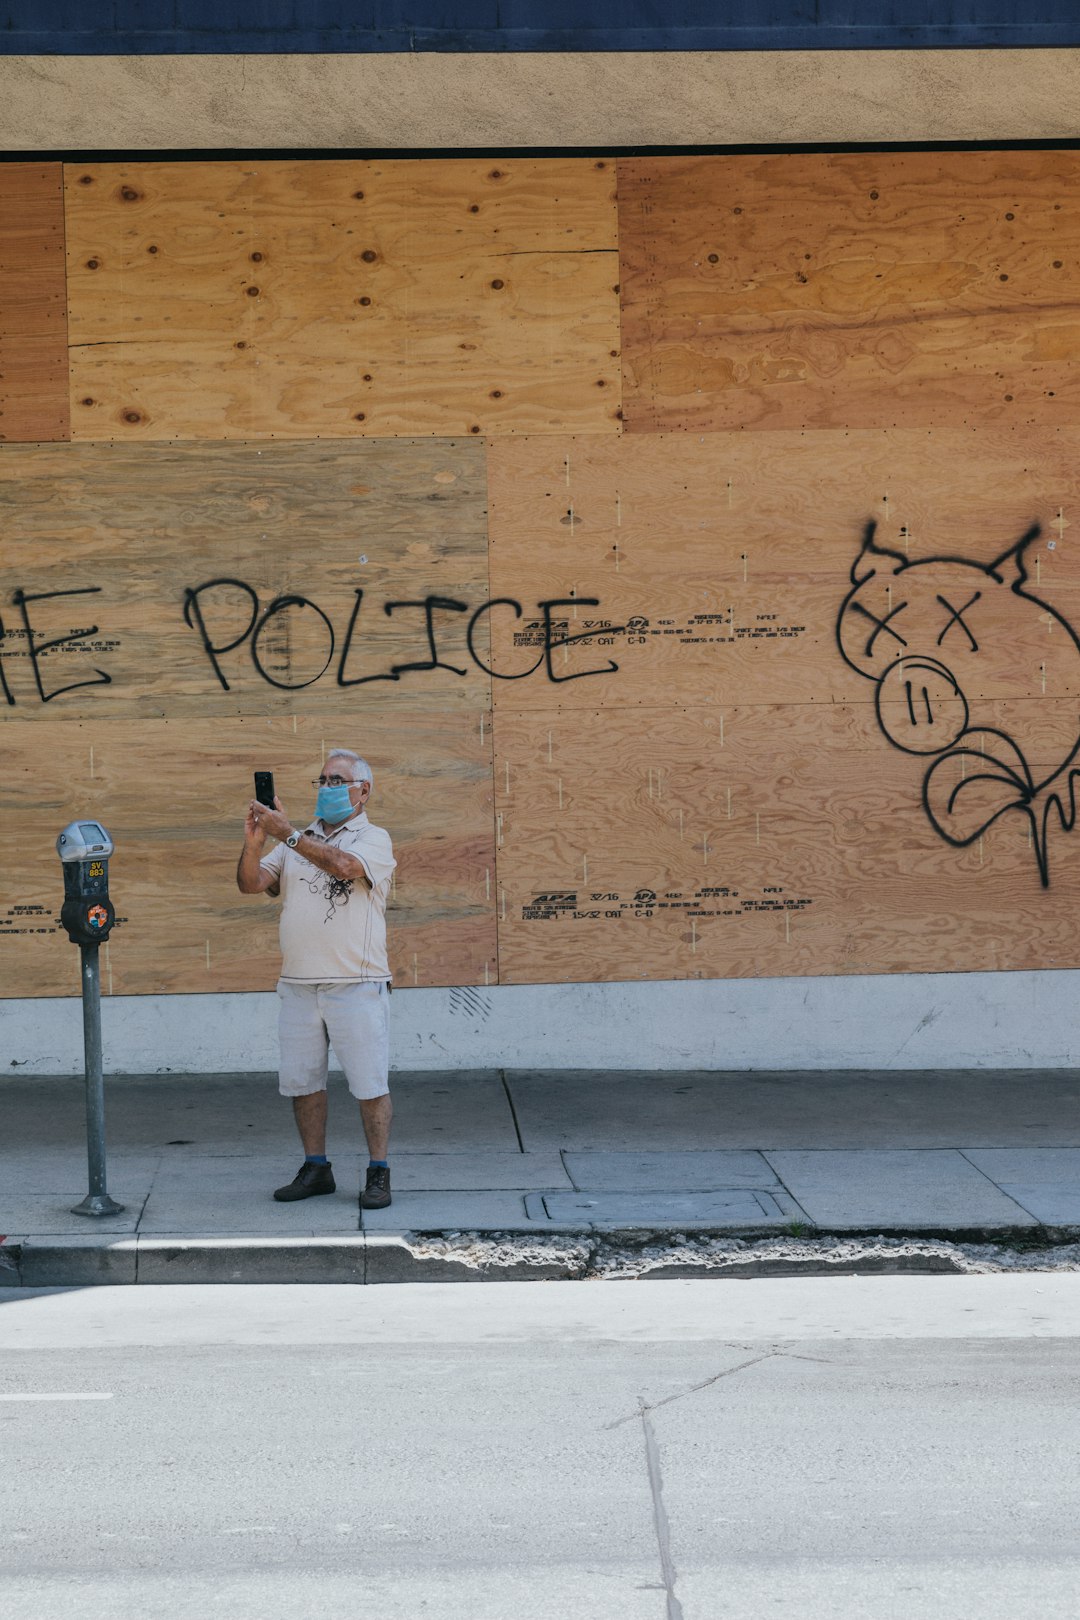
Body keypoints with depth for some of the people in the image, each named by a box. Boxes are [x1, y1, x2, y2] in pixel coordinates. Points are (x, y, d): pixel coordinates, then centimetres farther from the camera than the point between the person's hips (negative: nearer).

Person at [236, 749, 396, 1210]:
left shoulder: (374, 840, 0)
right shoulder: (297, 841, 16)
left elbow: (343, 865, -22)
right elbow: (250, 884, 6)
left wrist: (286, 833, -24)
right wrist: (254, 842, -12)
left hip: (356, 985, -5)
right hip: (298, 983, 5)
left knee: (370, 1084, -3)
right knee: (301, 1082, 8)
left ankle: (378, 1174, 4)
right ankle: (315, 1168, 18)